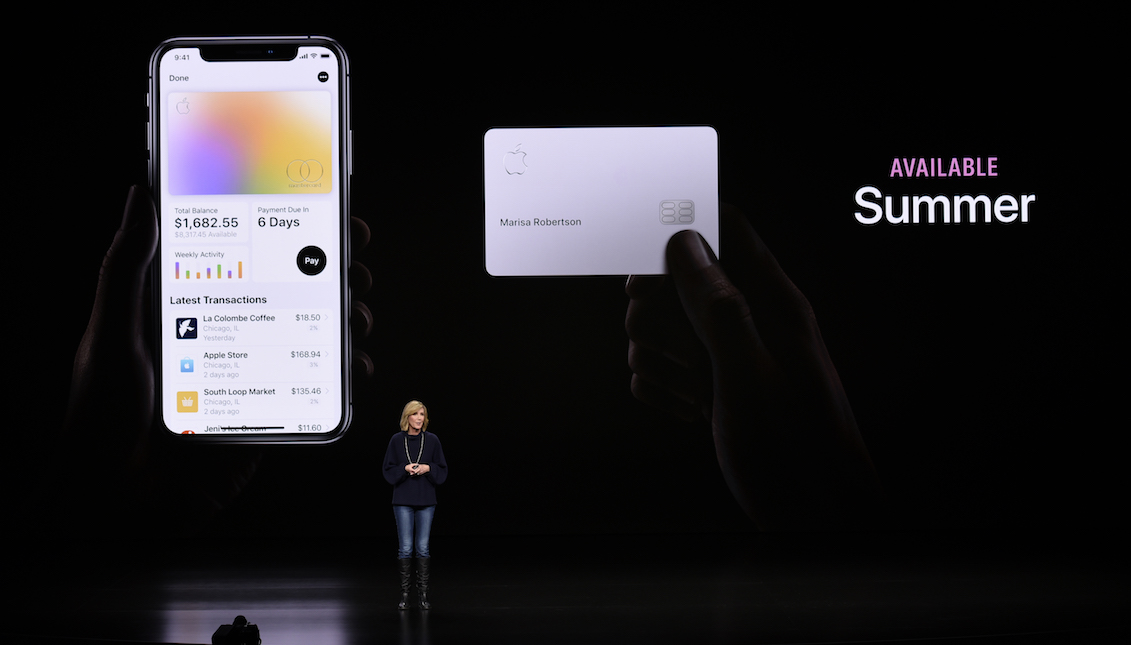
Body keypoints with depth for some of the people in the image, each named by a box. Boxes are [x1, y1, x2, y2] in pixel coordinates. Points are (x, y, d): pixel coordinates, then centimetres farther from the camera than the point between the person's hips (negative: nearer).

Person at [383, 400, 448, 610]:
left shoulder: (432, 440, 2)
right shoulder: (397, 440, 0)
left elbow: (442, 471, 5)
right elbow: (388, 471, 2)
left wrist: (428, 468, -13)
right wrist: (405, 468, -14)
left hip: (426, 501, 1)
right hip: (403, 501, -1)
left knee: (423, 547, 3)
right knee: (405, 547, -1)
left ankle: (423, 593, 10)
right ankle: (405, 593, 6)